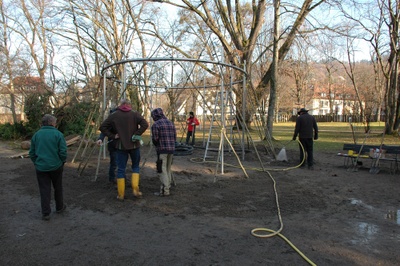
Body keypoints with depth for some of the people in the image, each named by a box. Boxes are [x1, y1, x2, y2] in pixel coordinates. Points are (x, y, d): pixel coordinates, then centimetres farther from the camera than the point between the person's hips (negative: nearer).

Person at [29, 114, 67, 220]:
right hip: (56, 166, -2)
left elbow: (31, 153, 8)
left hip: (41, 167, 2)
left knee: (44, 190, 8)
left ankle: (45, 213, 11)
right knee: (58, 188, 16)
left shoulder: (36, 135, 2)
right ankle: (59, 207, 31)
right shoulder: (58, 134, -10)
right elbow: (63, 152, -12)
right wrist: (62, 162, 5)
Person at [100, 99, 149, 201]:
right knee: (135, 166, 17)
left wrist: (113, 136, -2)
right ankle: (135, 189, 5)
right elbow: (145, 124, -15)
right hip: (134, 145, 0)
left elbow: (102, 127, 0)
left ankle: (121, 195, 10)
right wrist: (137, 135, -12)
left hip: (121, 146, 0)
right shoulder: (135, 114, -1)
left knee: (121, 169, 7)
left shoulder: (114, 116, 3)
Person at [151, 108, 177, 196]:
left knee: (162, 170, -3)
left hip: (162, 150, -7)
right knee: (168, 169, 15)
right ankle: (167, 187, 20)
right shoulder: (170, 123, 13)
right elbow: (174, 138, 11)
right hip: (171, 149, 7)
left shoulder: (155, 124, -7)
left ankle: (165, 190, -3)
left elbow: (155, 139, -9)